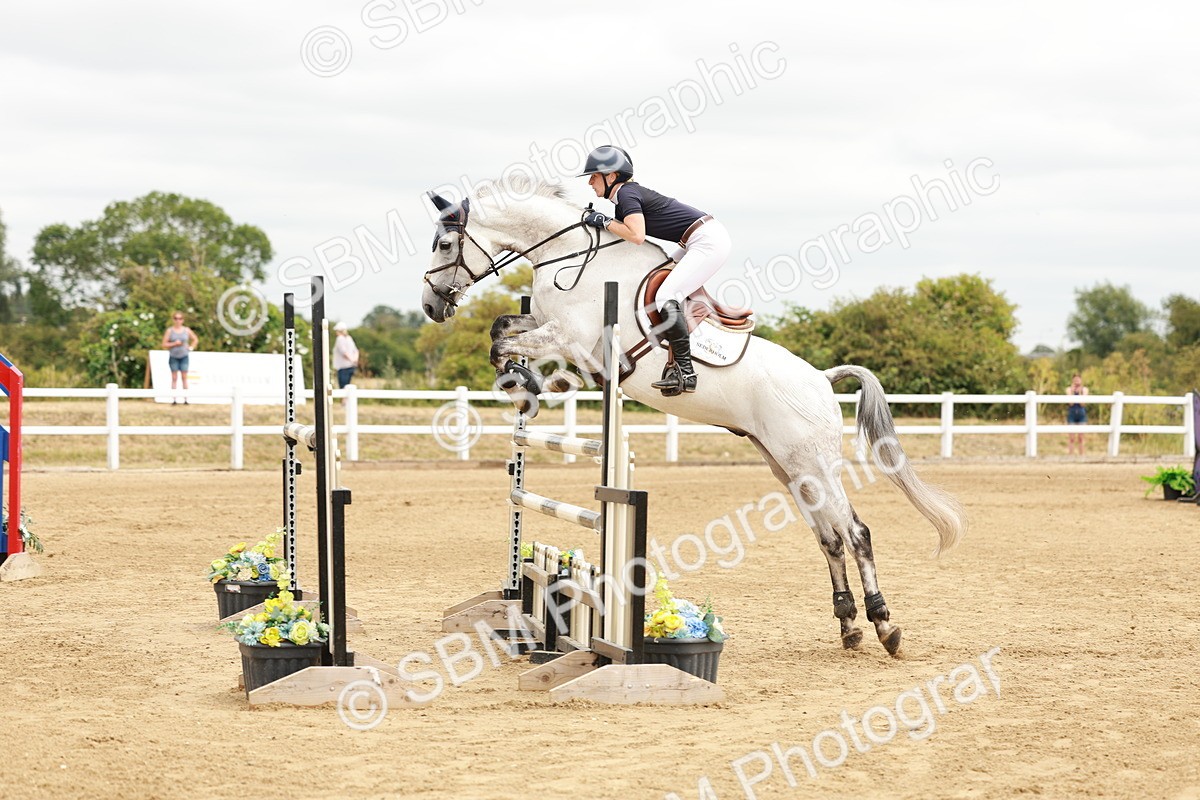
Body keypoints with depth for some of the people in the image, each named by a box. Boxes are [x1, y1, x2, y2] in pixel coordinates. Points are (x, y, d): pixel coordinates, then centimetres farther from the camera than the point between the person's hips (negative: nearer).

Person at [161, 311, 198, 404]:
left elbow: (195, 340, 18)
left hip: (184, 357, 1)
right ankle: (174, 399, -2)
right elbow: (164, 345, -2)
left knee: (184, 377, -1)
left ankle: (185, 399, 0)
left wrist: (191, 347, 4)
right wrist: (174, 343, -13)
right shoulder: (170, 331, 0)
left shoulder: (186, 330, 5)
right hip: (174, 357, -1)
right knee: (174, 378, -1)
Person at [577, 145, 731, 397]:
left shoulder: (627, 194, -13)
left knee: (665, 297, -17)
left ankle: (685, 372, -18)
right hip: (699, 241, 11)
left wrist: (604, 222, -14)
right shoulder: (627, 194, 16)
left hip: (708, 241, -11)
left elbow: (636, 236, -26)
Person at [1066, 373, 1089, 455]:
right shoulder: (1069, 389, 0)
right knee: (1071, 438, -3)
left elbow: (1082, 403, -9)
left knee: (1080, 438, 3)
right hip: (1071, 415, -1)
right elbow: (1071, 403, -12)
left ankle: (1081, 455, 7)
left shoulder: (1084, 389, 2)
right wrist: (1072, 391, -17)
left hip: (1081, 414, 1)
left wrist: (1079, 392, -17)